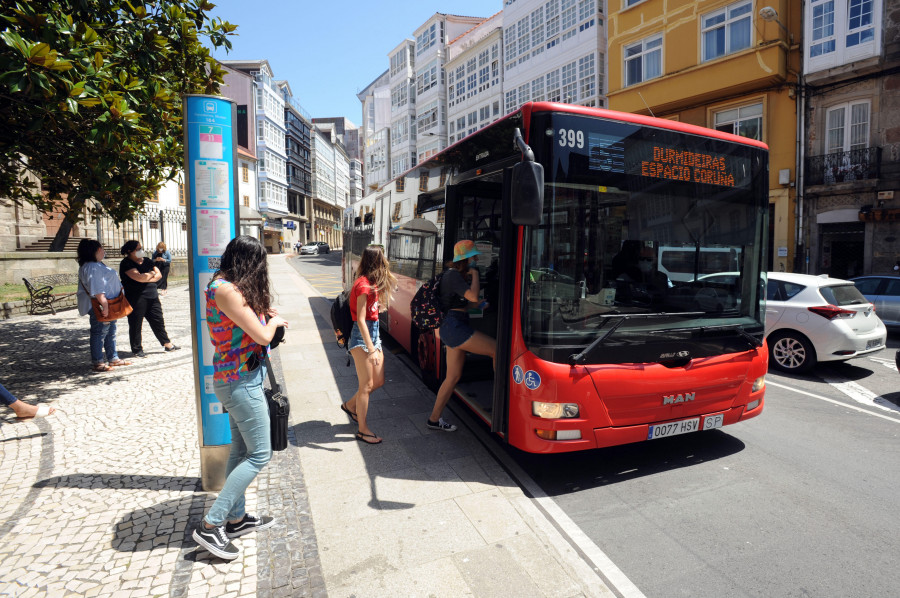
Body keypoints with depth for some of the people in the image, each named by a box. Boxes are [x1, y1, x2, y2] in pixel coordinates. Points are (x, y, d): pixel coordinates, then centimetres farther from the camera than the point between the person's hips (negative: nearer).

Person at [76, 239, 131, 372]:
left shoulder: (98, 265, 16)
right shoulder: (91, 267, -19)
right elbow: (96, 289, -26)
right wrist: (104, 304, -29)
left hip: (108, 306, 11)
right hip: (99, 307, -11)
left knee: (110, 332, 17)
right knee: (99, 333, -4)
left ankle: (113, 358, 26)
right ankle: (97, 363, 4)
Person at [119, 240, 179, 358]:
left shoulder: (146, 260, 13)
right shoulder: (126, 264, -9)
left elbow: (159, 275, 8)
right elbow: (139, 277, -21)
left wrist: (146, 278, -9)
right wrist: (151, 274, -4)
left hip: (152, 296, 7)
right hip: (136, 298, -7)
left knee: (158, 321, 11)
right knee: (135, 324, 3)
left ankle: (167, 344, 20)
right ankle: (136, 349, 14)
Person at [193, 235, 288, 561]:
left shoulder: (228, 287, 9)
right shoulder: (226, 290, -22)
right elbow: (262, 336, -21)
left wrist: (262, 313, 2)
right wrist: (274, 321, -2)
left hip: (238, 378, 10)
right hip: (240, 381, -10)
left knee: (241, 450, 18)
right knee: (259, 454, -3)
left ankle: (237, 518, 31)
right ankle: (210, 525, 4)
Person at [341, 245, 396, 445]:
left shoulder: (372, 283, 10)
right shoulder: (363, 284, -18)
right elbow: (360, 319, -21)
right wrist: (371, 349, -23)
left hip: (373, 333, 9)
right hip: (362, 337, -9)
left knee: (379, 381, 13)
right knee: (366, 385, 0)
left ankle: (350, 405, 34)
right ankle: (362, 430, 13)